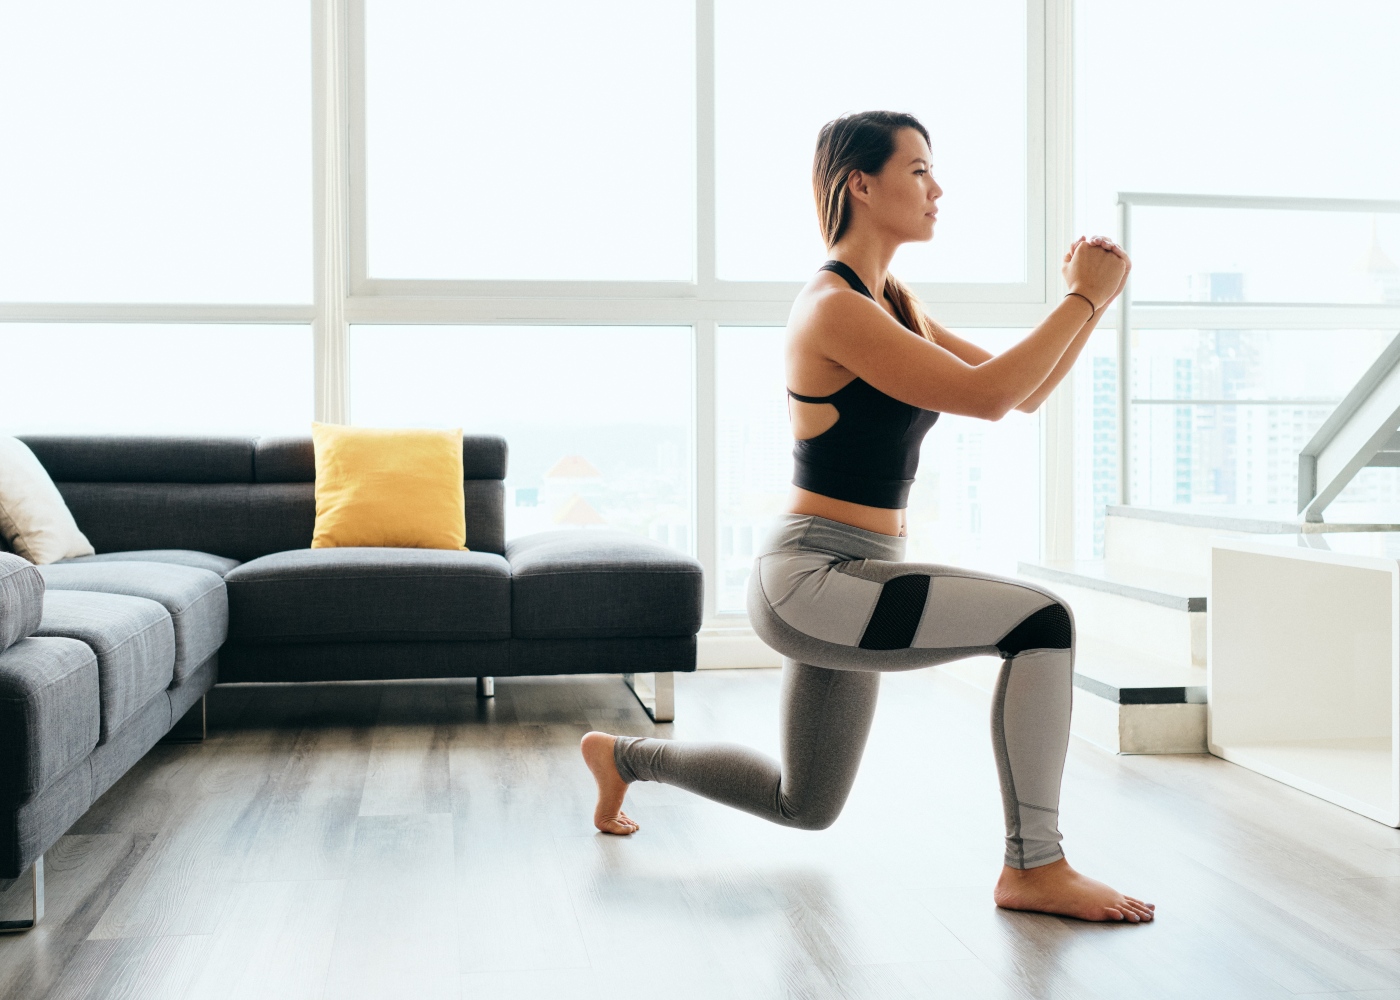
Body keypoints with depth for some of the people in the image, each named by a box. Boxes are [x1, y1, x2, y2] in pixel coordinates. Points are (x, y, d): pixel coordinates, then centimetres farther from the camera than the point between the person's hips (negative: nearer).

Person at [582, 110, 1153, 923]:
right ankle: (1036, 870, -12)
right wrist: (1084, 297, -16)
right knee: (1040, 622, -22)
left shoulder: (896, 306, 12)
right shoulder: (834, 308, -17)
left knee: (803, 808, 23)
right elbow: (986, 396, -23)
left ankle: (623, 755, 40)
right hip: (811, 582, -10)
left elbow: (1025, 394, 12)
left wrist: (1092, 302, -1)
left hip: (845, 584, 10)